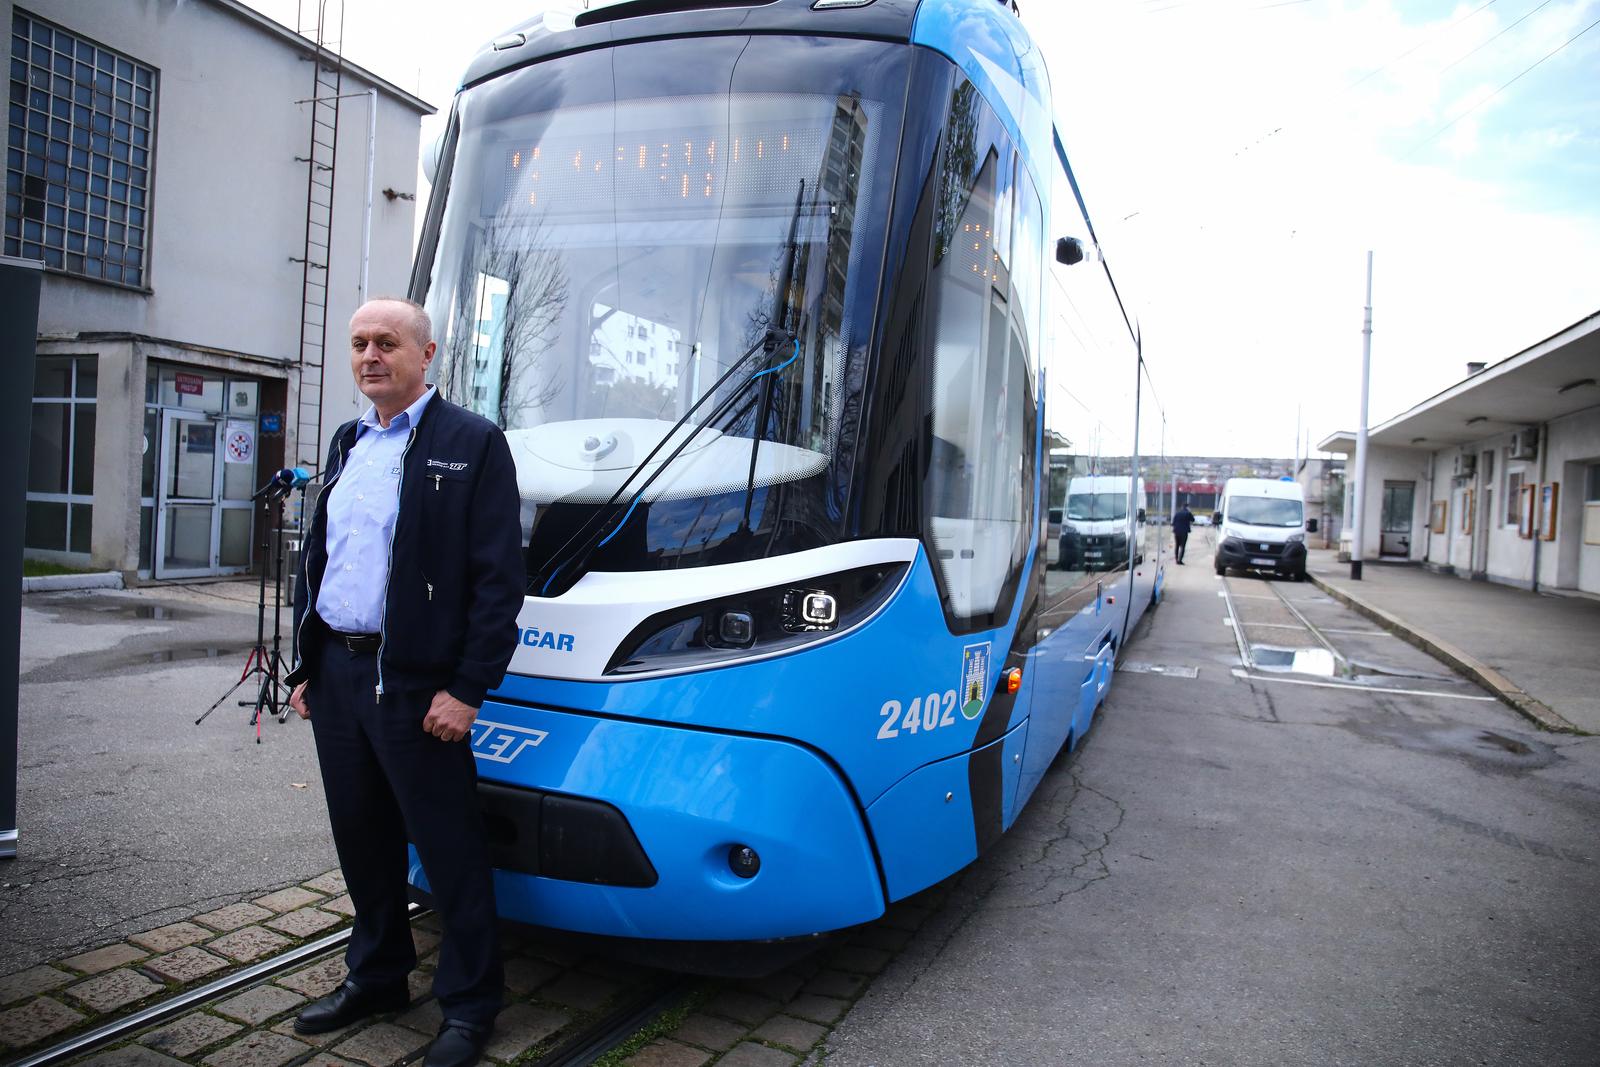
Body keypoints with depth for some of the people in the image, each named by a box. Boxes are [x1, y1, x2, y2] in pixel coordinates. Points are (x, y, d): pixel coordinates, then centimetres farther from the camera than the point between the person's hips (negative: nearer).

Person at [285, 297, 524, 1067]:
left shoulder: (472, 445, -8)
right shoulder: (347, 444, 15)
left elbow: (500, 579, -13)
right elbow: (315, 560, 19)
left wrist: (466, 691, -16)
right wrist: (307, 666, 14)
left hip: (414, 683, -7)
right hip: (335, 673, 7)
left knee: (448, 845, 3)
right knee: (361, 835, 18)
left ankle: (469, 1005, 19)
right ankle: (376, 976, 36)